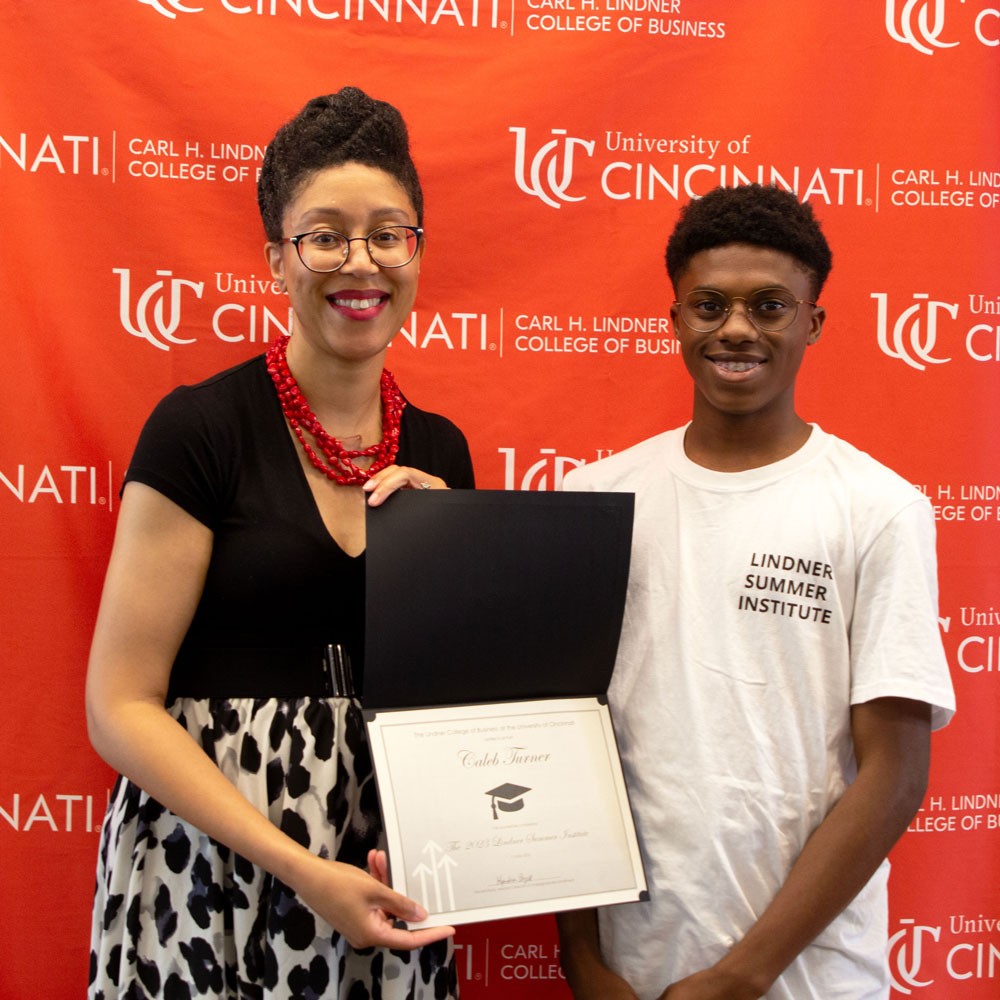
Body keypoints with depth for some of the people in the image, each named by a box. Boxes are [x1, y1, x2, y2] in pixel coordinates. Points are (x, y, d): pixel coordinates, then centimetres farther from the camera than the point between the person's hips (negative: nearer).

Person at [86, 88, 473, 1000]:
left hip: (385, 877, 5)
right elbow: (121, 706, -12)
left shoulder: (438, 453, 4)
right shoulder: (200, 428, -11)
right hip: (215, 865, -4)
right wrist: (299, 867, -18)